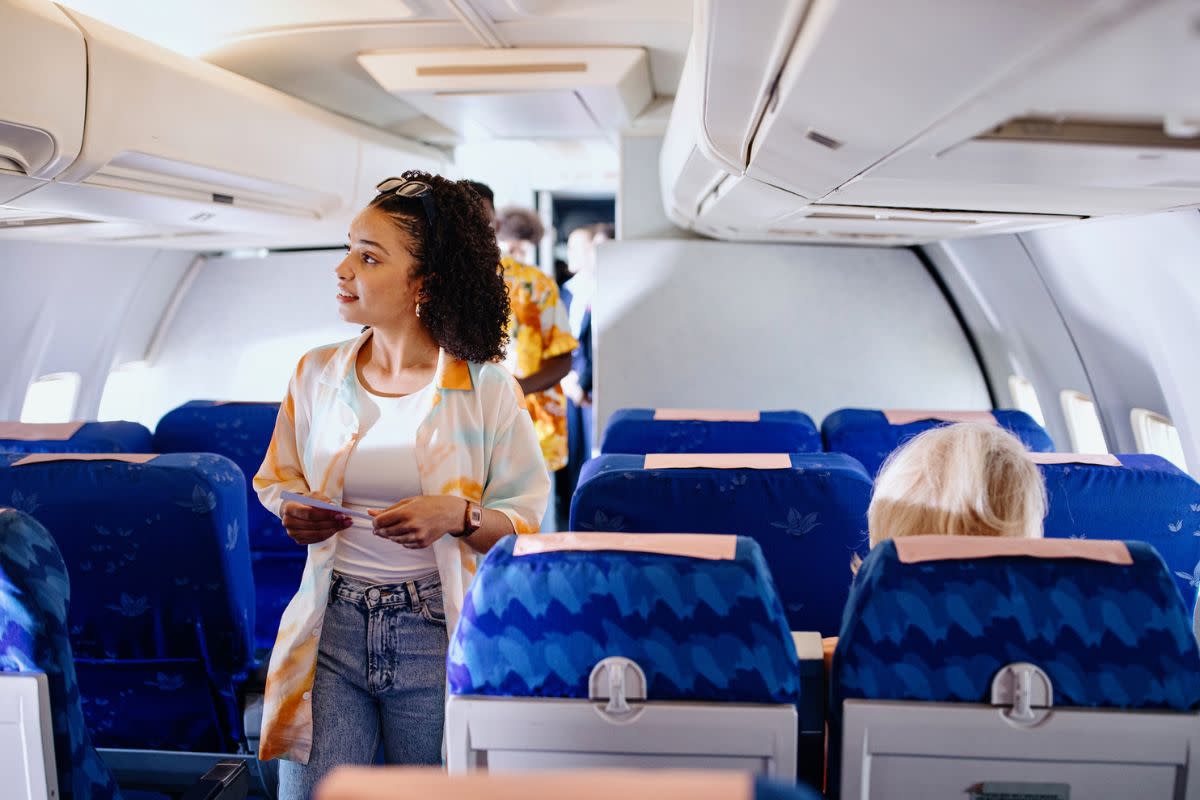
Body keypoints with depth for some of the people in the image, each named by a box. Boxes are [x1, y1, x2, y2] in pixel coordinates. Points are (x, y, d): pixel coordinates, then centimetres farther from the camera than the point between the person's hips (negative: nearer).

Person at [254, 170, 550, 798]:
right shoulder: (316, 374, 3)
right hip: (333, 623, 3)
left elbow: (527, 518, -3)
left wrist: (459, 516, -22)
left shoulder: (486, 389, -8)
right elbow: (276, 479, 18)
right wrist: (291, 513, -4)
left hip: (435, 633, -2)